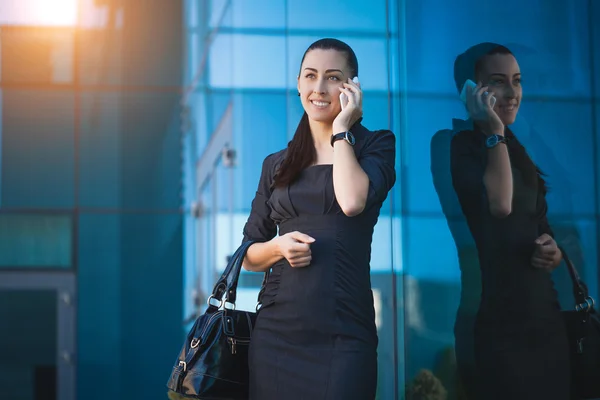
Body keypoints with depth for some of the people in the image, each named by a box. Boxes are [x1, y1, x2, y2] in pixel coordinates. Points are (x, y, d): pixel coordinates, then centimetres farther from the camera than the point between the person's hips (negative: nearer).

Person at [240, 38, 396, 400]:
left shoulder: (376, 145, 3)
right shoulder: (276, 165, 13)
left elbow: (352, 202, -19)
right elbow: (250, 255, 15)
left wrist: (341, 129, -7)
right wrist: (278, 246, -7)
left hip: (342, 336, -3)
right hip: (276, 332, 4)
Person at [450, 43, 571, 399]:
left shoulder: (518, 153, 16)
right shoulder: (457, 147, -9)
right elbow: (499, 204, -25)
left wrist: (554, 253, 3)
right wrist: (494, 132, -15)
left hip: (545, 317, 8)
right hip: (496, 323, -8)